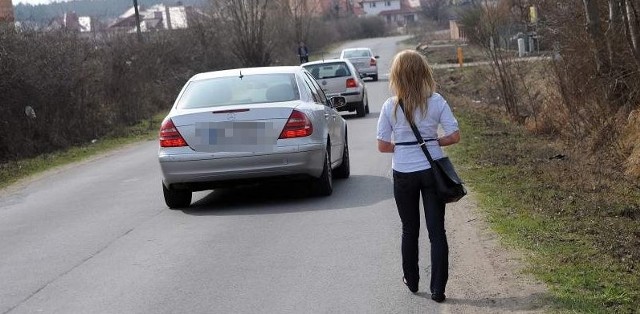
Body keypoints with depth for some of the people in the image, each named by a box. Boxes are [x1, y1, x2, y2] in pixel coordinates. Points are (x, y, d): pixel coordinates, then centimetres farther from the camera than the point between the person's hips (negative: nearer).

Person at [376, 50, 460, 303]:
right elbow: (454, 136, -6)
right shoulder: (436, 101, -7)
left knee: (410, 230, 17)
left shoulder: (390, 107, -8)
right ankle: (438, 289, 5)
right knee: (437, 230, 5)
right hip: (432, 171, 0)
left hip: (403, 175, 0)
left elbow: (383, 146, -6)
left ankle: (412, 281, 31)